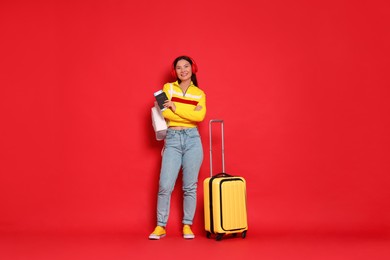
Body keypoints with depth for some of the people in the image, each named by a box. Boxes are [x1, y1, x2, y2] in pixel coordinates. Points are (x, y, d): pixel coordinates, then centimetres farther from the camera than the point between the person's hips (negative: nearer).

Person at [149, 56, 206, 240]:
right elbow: (164, 112, -6)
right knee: (165, 185, -6)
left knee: (190, 186, 3)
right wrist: (190, 113, -6)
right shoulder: (168, 87, 9)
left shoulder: (200, 93, 11)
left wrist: (176, 108, -11)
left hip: (192, 139, 1)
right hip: (172, 139, -1)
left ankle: (187, 226, 14)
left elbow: (200, 116, -7)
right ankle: (160, 226, 6)